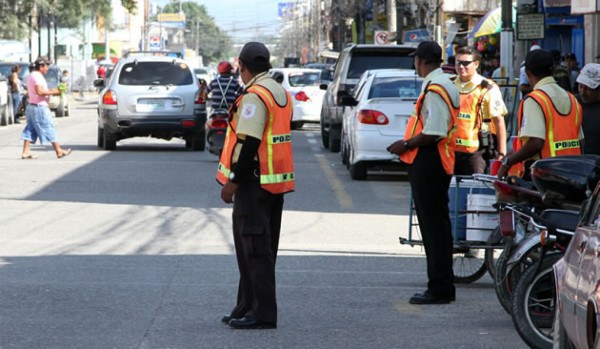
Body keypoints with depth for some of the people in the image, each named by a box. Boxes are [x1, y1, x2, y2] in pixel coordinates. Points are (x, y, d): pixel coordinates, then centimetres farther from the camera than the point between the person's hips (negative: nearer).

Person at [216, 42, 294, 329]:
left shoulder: (255, 96, -16)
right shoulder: (281, 93, 14)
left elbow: (249, 142, -22)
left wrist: (233, 180, -18)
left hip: (254, 183, -10)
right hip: (277, 182, 10)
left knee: (255, 249, -7)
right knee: (261, 248, 15)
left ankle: (263, 313, -8)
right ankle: (248, 307, 22)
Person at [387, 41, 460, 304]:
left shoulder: (435, 88, -17)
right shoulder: (445, 85, 17)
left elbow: (433, 132, -24)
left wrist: (407, 145, -13)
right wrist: (409, 145, 16)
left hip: (428, 164, -11)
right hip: (438, 162, 11)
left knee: (434, 226, -8)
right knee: (437, 226, 14)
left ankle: (439, 289, -7)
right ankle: (443, 287, 19)